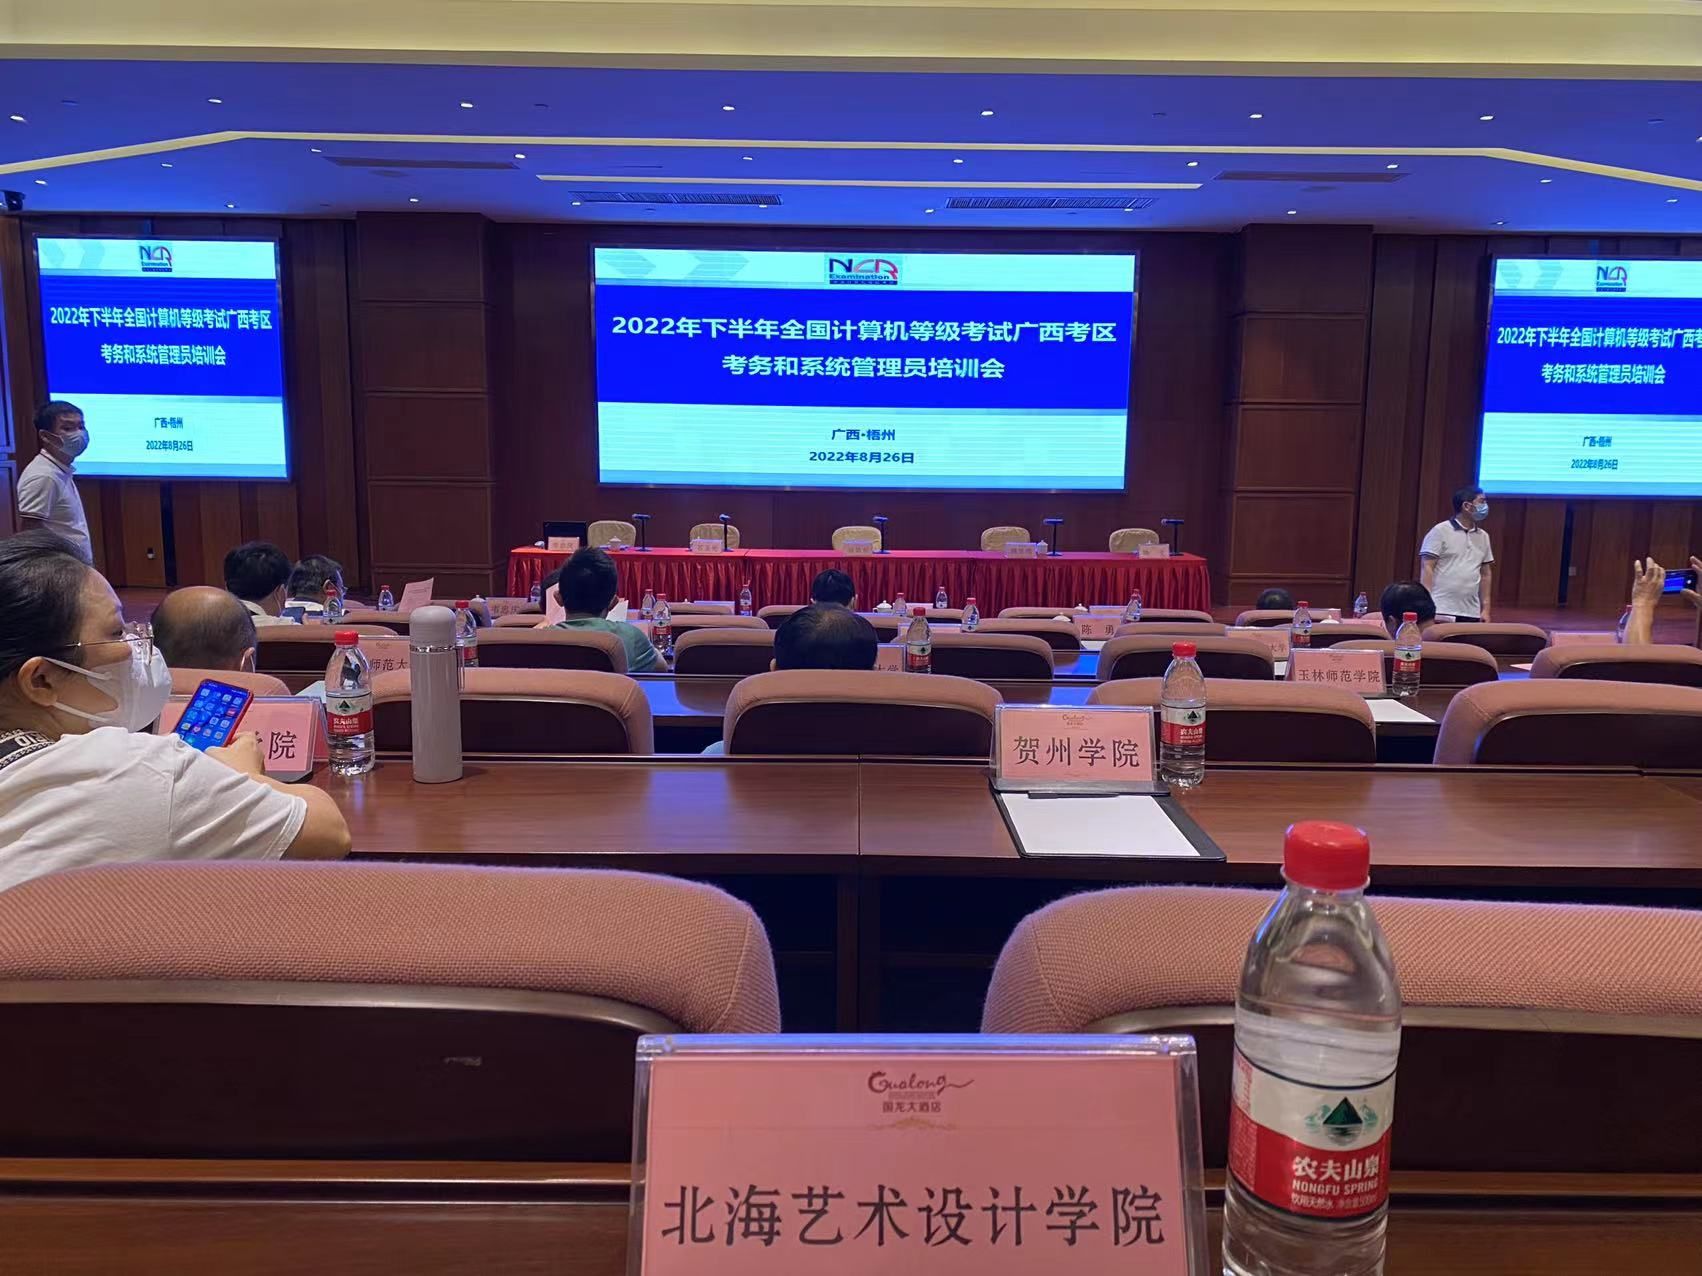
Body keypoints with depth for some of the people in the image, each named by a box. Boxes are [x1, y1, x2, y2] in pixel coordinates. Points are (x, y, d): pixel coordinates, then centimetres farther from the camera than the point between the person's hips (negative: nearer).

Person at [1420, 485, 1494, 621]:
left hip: (1471, 613, 6)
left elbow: (1485, 574, 18)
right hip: (1441, 611, -6)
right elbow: (1427, 568, -8)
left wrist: (1486, 609, 13)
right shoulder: (1440, 531, -4)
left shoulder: (1483, 537, 14)